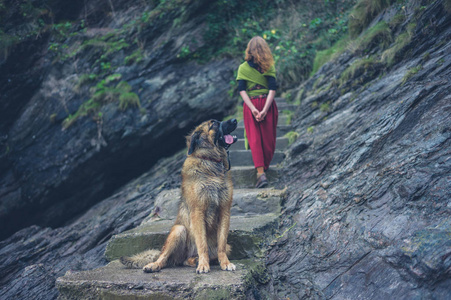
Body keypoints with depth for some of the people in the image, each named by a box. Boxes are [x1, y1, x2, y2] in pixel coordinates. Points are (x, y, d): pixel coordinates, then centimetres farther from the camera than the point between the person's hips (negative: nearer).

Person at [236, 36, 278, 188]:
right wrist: (265, 109, -12)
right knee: (268, 139, 12)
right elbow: (272, 89, -9)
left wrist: (253, 108, -11)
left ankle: (261, 173, -15)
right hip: (267, 103, 0)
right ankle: (264, 167, 22)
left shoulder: (243, 68, 1)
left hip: (250, 104, 0)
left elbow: (242, 90, -7)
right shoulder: (269, 67, 1)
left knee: (255, 139, -3)